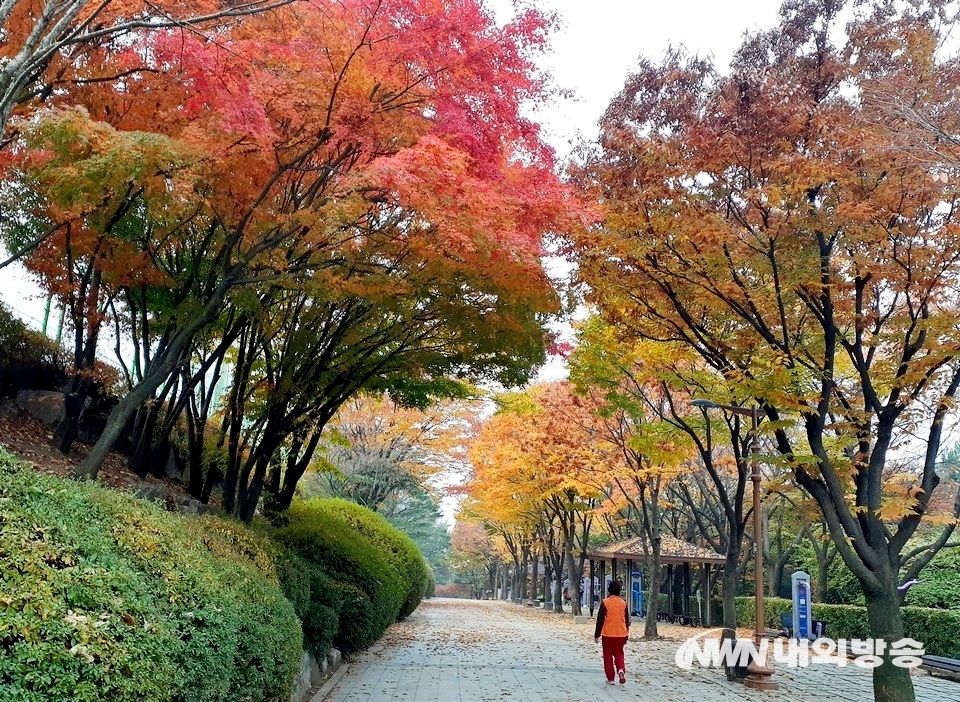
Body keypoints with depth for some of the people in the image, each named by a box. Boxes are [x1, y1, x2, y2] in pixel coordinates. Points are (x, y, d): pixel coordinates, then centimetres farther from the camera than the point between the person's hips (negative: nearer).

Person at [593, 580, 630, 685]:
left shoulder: (605, 602, -9)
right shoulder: (623, 603, 3)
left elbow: (600, 620, -8)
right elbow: (627, 620, 8)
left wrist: (597, 635, 0)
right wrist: (626, 636, 18)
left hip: (607, 634, -3)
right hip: (621, 634, 3)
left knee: (608, 656, 9)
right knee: (619, 654, 14)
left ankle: (610, 678, 8)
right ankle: (621, 669, -13)